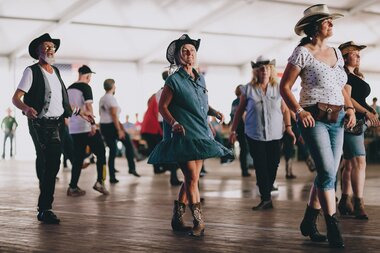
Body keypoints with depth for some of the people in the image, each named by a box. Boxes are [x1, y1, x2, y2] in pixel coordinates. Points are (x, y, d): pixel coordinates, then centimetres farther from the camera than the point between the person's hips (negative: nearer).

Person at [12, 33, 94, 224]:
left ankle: (45, 206, 19)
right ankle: (45, 209, -8)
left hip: (57, 124, 7)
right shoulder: (32, 71, -4)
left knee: (52, 164, 8)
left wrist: (80, 112, 27)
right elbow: (16, 98, -11)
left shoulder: (56, 72, 18)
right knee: (48, 164, -12)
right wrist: (26, 108, -31)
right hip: (40, 124, -7)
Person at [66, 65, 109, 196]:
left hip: (73, 129, 7)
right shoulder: (85, 87, -7)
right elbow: (88, 106, -17)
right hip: (87, 127, -7)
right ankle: (99, 182, -4)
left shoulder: (69, 89, 14)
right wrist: (93, 124, -21)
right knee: (100, 153, 5)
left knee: (78, 157, 10)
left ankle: (73, 187, 6)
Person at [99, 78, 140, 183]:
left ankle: (112, 177, 7)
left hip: (103, 126, 8)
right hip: (112, 126, -8)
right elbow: (114, 115, -19)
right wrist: (119, 130, -20)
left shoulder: (101, 99, 12)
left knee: (112, 151, 11)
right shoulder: (111, 98, -13)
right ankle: (132, 168, 6)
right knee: (128, 144, 10)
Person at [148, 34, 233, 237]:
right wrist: (174, 123, -20)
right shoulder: (174, 80, -6)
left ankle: (177, 219, 17)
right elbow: (162, 107, -5)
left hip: (200, 135, 7)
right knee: (192, 178, -11)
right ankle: (199, 222, -5)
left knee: (191, 179, 8)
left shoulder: (200, 80, 13)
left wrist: (214, 112, 6)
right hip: (183, 136, -7)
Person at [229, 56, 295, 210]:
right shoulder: (248, 89, 1)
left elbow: (285, 110, 9)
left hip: (275, 135, 1)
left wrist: (288, 127, -1)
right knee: (260, 167, -4)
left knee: (273, 165, 3)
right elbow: (240, 111, 7)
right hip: (254, 135, -1)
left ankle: (267, 192, 21)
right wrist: (233, 130, 6)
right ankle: (266, 199, -1)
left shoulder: (278, 88, 6)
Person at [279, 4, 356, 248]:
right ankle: (333, 227, -9)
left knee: (327, 173, 7)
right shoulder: (302, 52, -5)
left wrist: (350, 108, 6)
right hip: (314, 118, -6)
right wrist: (299, 111, -17)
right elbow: (285, 86, -5)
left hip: (336, 120, 7)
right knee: (328, 171, -15)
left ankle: (309, 222, 21)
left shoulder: (336, 52, 14)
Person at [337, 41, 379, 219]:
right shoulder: (344, 75, -10)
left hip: (358, 123, 10)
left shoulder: (356, 76, 21)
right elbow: (347, 99, -19)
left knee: (350, 164, 11)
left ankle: (345, 202, 16)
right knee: (359, 162, -15)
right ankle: (358, 204, -17)